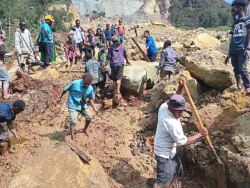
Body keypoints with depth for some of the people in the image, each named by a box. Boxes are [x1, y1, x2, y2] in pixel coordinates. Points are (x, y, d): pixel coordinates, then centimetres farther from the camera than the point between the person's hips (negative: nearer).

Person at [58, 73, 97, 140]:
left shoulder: (90, 88, -10)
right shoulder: (75, 83, -23)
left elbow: (91, 99, 2)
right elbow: (65, 90, -8)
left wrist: (94, 108, -8)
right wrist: (60, 98, 4)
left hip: (83, 105, 5)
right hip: (73, 106, -5)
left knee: (90, 117, 9)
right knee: (73, 121, -15)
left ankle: (84, 130, 36)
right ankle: (72, 138, -7)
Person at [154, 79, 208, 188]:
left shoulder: (164, 106, -12)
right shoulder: (173, 124, -36)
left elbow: (176, 101, 11)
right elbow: (183, 142, -24)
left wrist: (180, 88, -4)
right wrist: (200, 135, -16)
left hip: (169, 150, 10)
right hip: (164, 153, -10)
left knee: (176, 168, 28)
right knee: (163, 178, 5)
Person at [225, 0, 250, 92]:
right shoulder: (235, 24, 22)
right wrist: (229, 54, 19)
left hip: (242, 50, -6)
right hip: (234, 51, 6)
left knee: (242, 69, -15)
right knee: (236, 69, 4)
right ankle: (239, 87, 8)